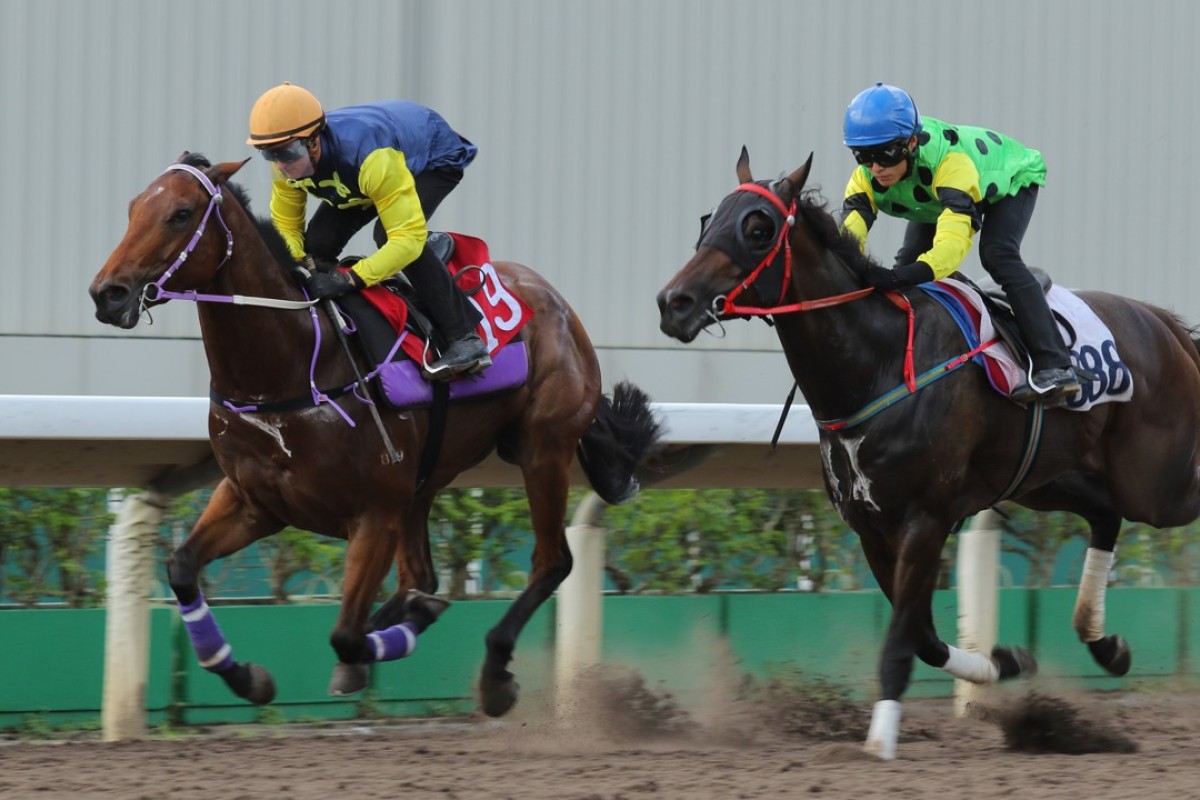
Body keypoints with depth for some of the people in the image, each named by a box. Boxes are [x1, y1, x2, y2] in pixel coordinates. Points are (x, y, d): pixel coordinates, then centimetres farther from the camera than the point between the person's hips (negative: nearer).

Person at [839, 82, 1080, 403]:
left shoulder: (948, 159, -48)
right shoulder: (867, 176, -29)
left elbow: (953, 241, -59)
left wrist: (902, 277, -73)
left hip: (1012, 177, -7)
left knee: (998, 255, -29)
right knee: (909, 259, -9)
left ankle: (1055, 366, -34)